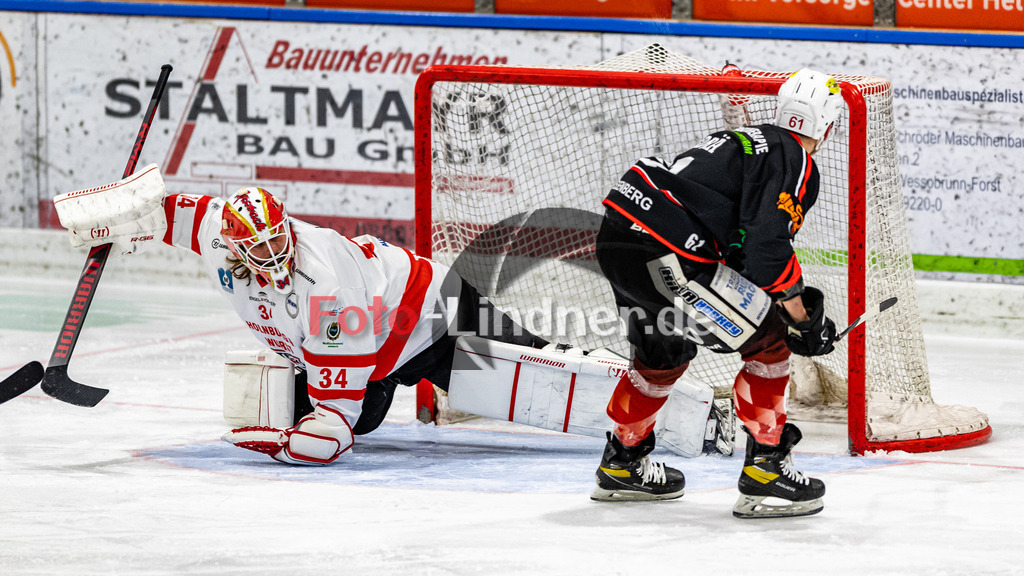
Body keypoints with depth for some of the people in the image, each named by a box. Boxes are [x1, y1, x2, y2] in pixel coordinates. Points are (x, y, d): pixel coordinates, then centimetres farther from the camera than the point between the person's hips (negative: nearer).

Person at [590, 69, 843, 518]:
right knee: (768, 341, 0)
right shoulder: (794, 161, -4)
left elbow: (747, 240, 29)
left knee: (664, 351, 32)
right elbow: (766, 245, -16)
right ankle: (764, 471, 1)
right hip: (665, 254, -10)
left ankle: (621, 465, 45)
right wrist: (799, 313, -6)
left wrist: (794, 297, 25)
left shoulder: (753, 141, 25)